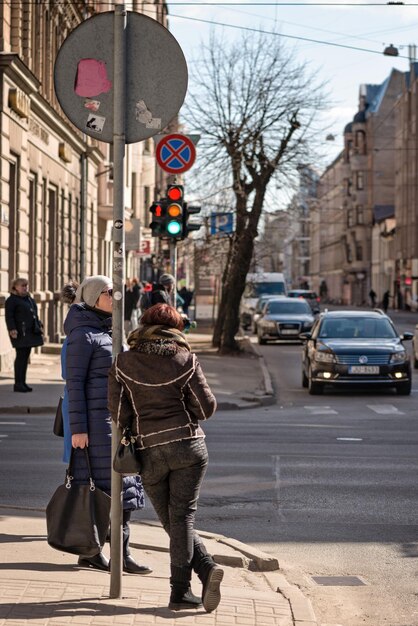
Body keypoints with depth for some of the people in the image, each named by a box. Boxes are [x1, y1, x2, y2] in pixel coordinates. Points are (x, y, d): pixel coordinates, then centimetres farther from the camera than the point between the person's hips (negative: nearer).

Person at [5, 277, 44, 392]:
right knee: (21, 356, -7)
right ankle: (18, 384, -3)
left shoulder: (29, 299, 18)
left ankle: (23, 382, 15)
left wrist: (39, 326, 19)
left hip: (30, 333, 8)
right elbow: (9, 317, -13)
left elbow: (34, 314, 25)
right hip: (20, 333, -8)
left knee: (25, 357, 10)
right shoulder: (12, 300, -7)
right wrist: (12, 329, -22)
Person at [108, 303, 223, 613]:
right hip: (188, 445, 0)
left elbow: (118, 413, -2)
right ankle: (179, 591, -5)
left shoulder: (123, 363, 0)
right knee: (183, 518, 2)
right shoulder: (186, 360, -2)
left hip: (149, 452, 0)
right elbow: (207, 407, -2)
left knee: (173, 522, 8)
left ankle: (208, 569, -7)